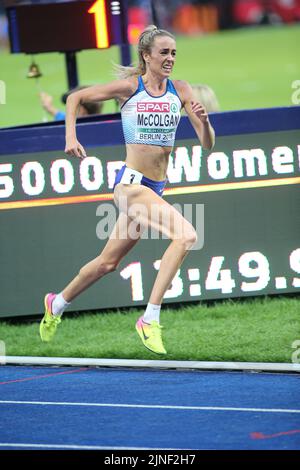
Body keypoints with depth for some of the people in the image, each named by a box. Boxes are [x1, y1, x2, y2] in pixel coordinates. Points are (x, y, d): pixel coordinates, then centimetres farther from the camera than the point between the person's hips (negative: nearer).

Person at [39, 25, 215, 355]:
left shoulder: (181, 91, 3)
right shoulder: (129, 87, -7)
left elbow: (208, 144, 1)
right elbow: (75, 98, 5)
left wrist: (203, 120, -19)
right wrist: (70, 137, -7)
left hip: (155, 189, 6)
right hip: (131, 183, -6)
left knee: (107, 263, 18)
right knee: (186, 235, -26)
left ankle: (57, 304, 42)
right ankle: (150, 319, -22)